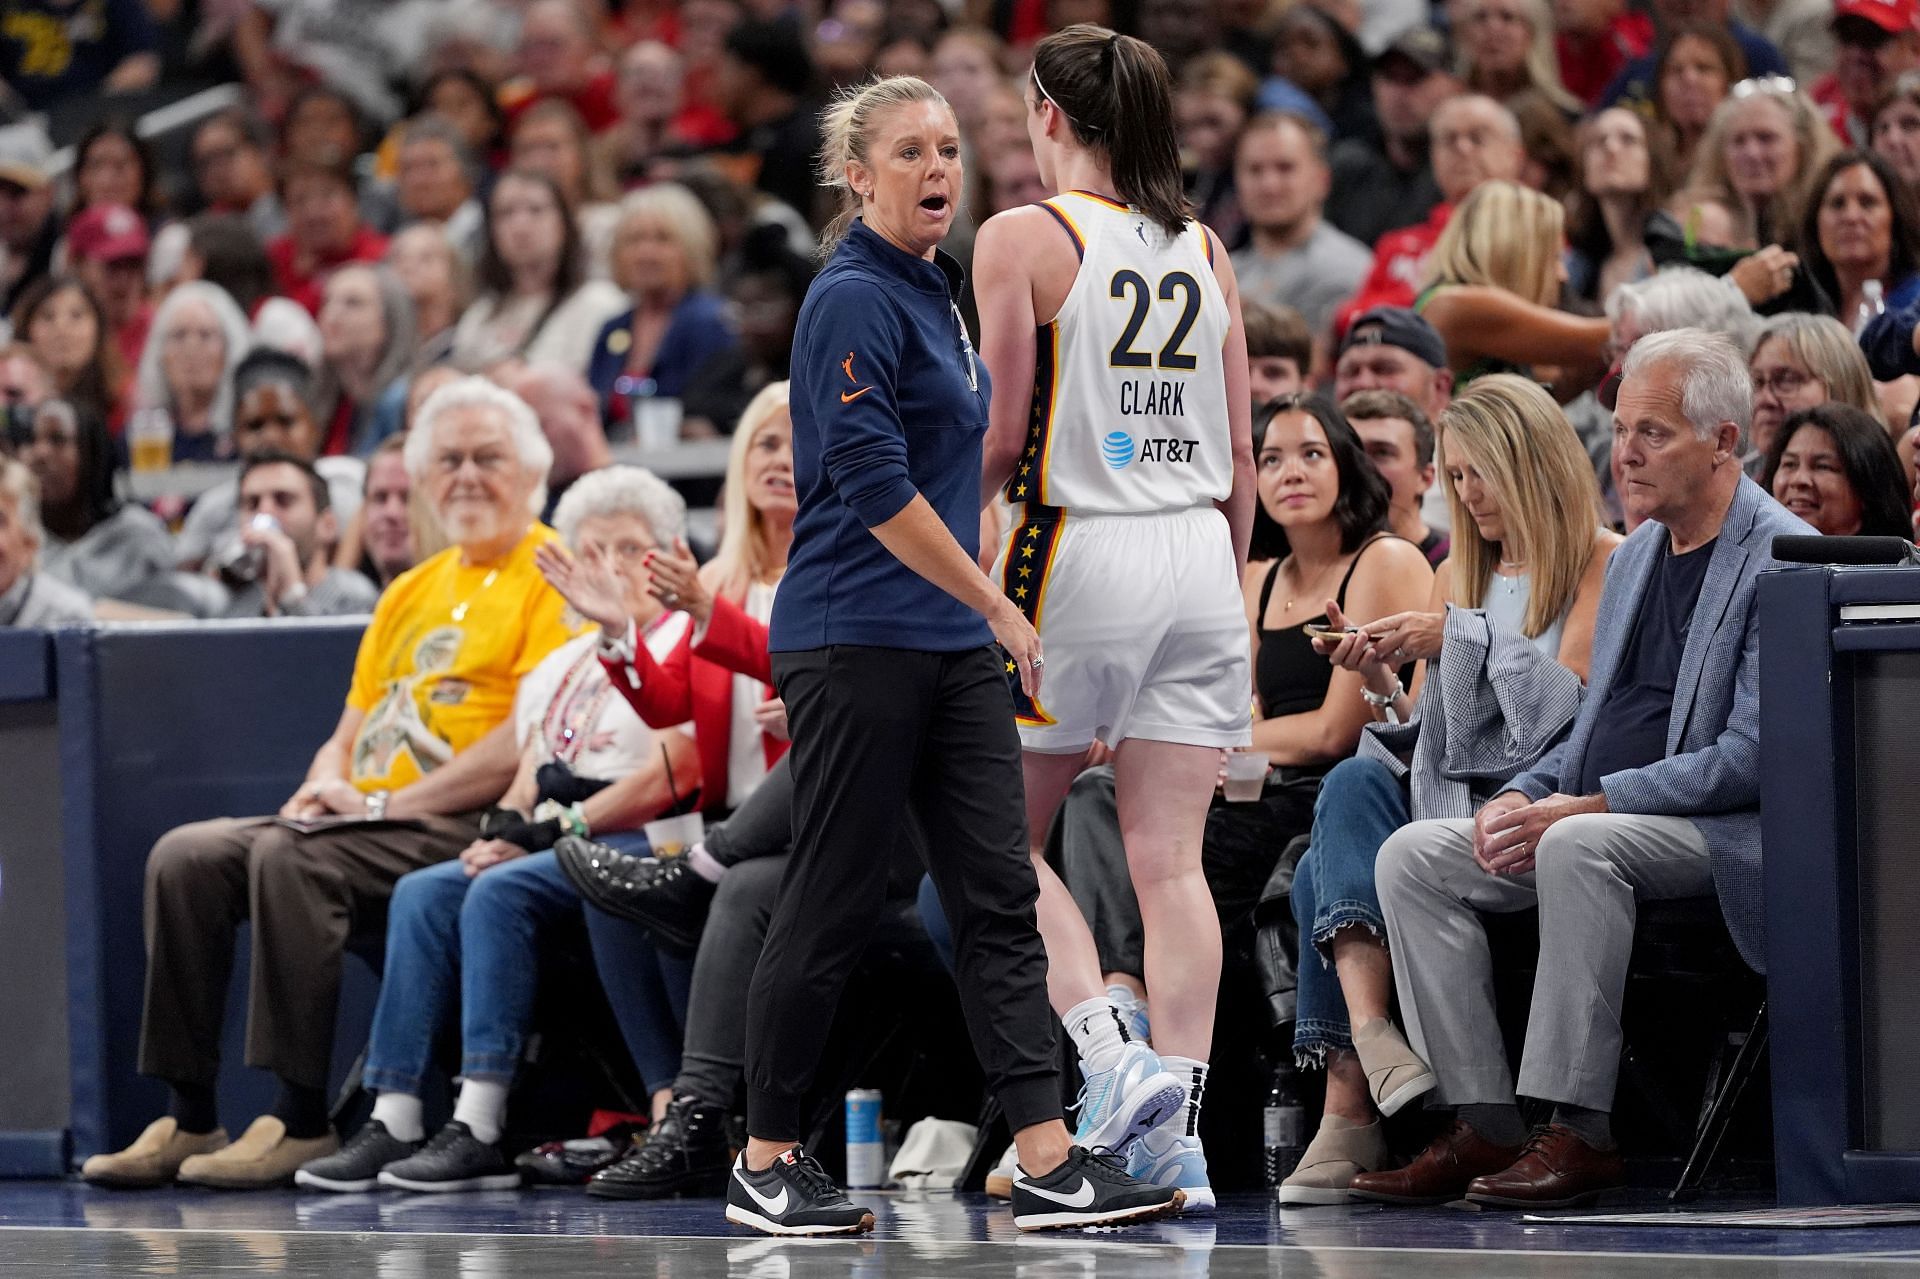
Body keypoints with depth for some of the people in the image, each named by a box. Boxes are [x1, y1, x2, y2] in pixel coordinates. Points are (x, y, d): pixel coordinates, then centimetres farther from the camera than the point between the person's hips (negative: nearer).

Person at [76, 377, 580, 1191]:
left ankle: (301, 1119, -30)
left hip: (466, 824, -8)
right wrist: (329, 783, 0)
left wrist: (387, 802, -16)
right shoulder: (411, 592, 24)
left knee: (289, 858, -31)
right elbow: (351, 732, 26)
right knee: (186, 857, -9)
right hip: (369, 823, 9)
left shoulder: (553, 576, -3)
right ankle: (188, 1118, -12)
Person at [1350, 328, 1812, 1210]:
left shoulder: (1782, 563, -10)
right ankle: (1484, 1127, -13)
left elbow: (1751, 758, -18)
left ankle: (1580, 1131, -33)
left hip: (1720, 831, -9)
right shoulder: (1635, 556, 18)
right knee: (1412, 856, -8)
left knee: (1579, 847, -37)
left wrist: (1588, 806, -21)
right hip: (1602, 817, 9)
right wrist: (1523, 798, 0)